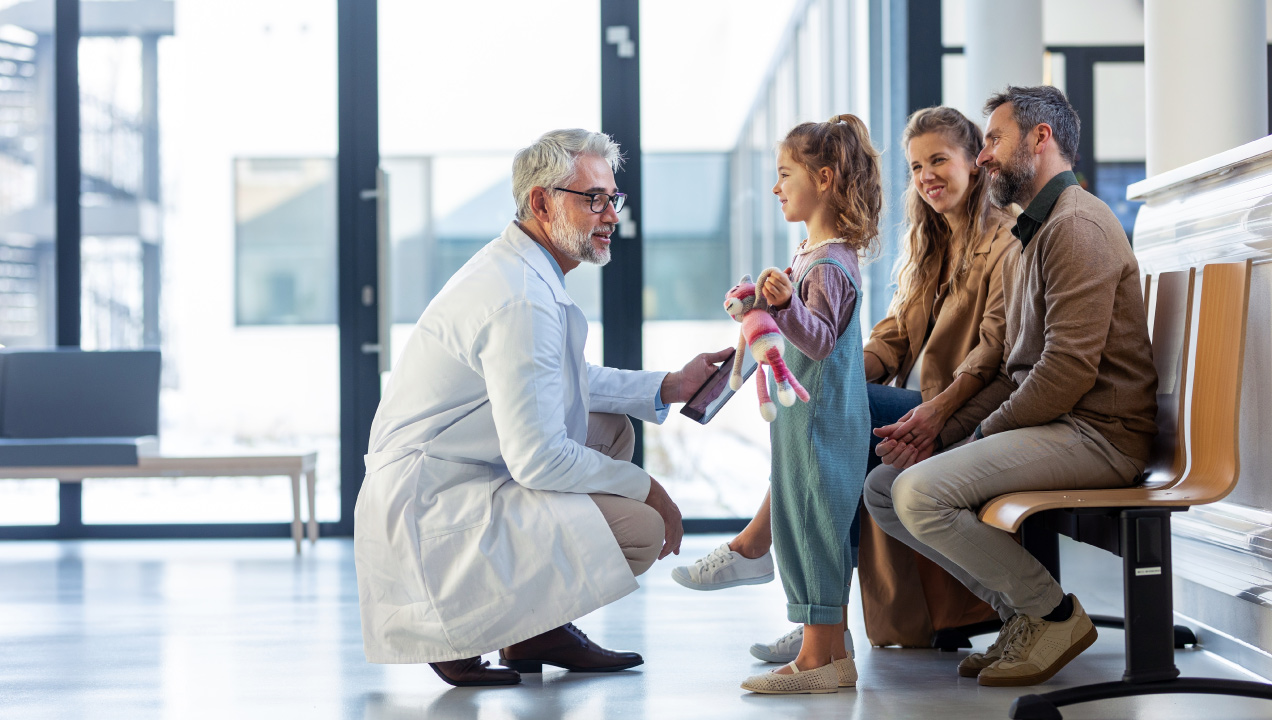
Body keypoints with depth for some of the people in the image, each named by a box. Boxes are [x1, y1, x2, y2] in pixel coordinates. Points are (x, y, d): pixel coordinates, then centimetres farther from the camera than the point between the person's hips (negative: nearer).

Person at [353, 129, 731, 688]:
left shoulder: (520, 268, 11)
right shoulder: (522, 301, -23)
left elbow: (572, 382, 27)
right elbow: (538, 460, -25)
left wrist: (667, 387, 15)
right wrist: (645, 489, -12)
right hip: (433, 510, -11)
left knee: (612, 426, 20)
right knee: (641, 530, -17)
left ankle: (539, 630, 15)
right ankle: (457, 627, -2)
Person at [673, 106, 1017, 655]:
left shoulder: (1005, 242, -5)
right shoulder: (925, 247, 21)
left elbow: (994, 346, -16)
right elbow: (894, 334, 13)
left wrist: (940, 407, -31)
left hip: (967, 414, -7)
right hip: (915, 404, 7)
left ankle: (752, 548, -15)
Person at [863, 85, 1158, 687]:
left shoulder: (1077, 226, -13)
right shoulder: (1030, 235, 22)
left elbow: (1069, 369, -22)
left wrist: (984, 434, -12)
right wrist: (939, 433, 7)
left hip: (1095, 433, -10)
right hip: (1047, 427, 10)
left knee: (921, 492, -25)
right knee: (882, 488, 5)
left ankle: (1055, 614, -7)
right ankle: (1022, 612, 5)